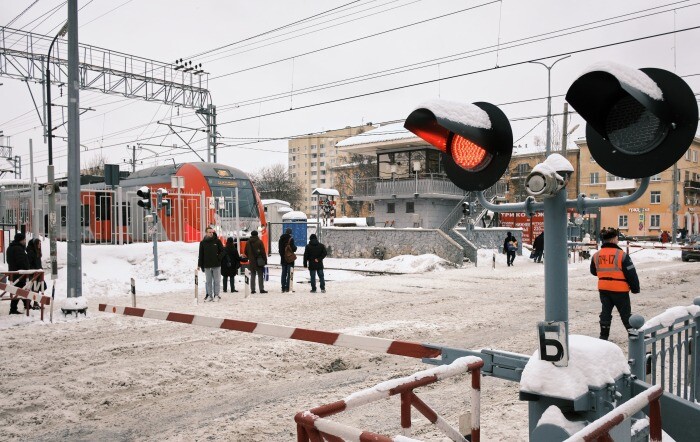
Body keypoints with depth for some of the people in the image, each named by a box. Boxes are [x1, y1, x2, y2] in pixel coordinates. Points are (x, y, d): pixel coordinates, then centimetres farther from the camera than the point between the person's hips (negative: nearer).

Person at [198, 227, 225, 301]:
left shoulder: (217, 241, 4)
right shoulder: (203, 243, 6)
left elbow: (222, 251, 7)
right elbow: (201, 255, 7)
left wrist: (219, 257, -9)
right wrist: (200, 265, 2)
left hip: (216, 265, -1)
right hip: (207, 265, 1)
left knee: (217, 281, 2)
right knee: (208, 281, 5)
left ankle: (216, 295, 9)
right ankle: (209, 295, 11)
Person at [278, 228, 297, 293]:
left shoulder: (281, 239, 6)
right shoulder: (291, 238, -12)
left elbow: (279, 248, 10)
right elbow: (293, 248, -14)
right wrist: (295, 247, 6)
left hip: (283, 258, 5)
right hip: (290, 258, -5)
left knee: (284, 273, 10)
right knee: (289, 273, -1)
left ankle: (283, 288, 10)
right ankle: (287, 288, -5)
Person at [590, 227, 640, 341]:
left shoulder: (596, 255, 1)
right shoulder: (622, 255, -14)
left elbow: (593, 271, 17)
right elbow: (631, 274, -10)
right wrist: (635, 288, 0)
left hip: (603, 289, 4)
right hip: (620, 290, -4)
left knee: (605, 312, 12)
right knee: (625, 313, 9)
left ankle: (604, 336, 14)